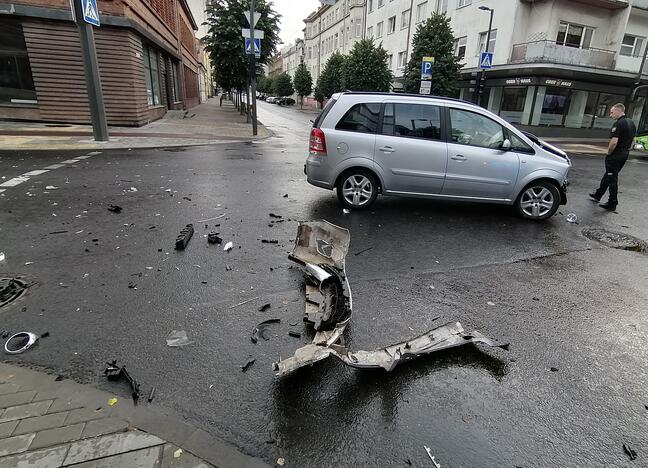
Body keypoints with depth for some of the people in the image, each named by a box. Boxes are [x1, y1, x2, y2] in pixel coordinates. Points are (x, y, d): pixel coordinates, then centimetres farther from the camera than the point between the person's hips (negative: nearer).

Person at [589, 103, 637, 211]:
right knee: (608, 174, 21)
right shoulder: (631, 123, 10)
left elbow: (614, 142, -27)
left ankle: (612, 204, 5)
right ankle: (598, 195, 35)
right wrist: (626, 150, 22)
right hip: (625, 154, 9)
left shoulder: (618, 124, -21)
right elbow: (632, 140, 17)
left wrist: (609, 152, -12)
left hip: (615, 155, -9)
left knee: (612, 178, -1)